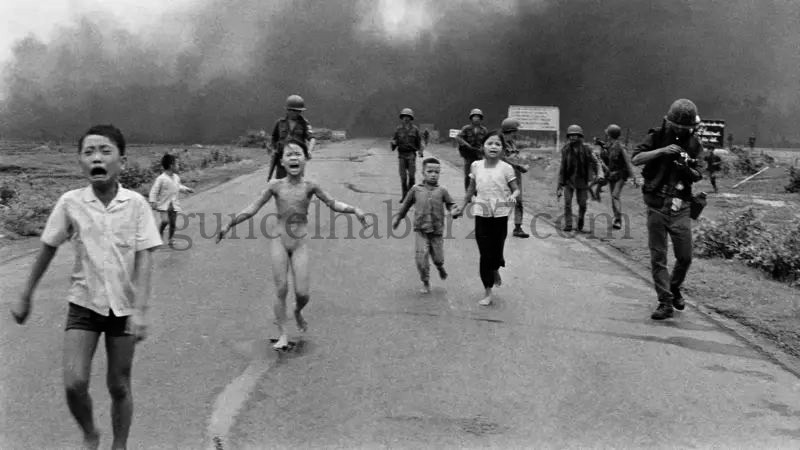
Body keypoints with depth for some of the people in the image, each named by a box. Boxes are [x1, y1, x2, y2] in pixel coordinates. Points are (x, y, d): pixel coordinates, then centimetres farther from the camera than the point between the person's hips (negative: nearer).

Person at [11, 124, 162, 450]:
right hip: (84, 303, 1)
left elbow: (144, 258, -11)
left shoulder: (136, 203, -10)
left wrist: (140, 310, -19)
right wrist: (25, 297, 11)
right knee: (74, 383, -10)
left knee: (119, 386, 8)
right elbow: (48, 250, 5)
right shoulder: (70, 203, -7)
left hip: (123, 306, -1)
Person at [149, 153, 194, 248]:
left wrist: (187, 189, 14)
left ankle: (171, 241, 17)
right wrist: (152, 202, -16)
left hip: (174, 205, 5)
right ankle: (159, 234, 8)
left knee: (172, 223, 4)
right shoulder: (161, 179, -14)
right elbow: (154, 191, -10)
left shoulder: (176, 177, 5)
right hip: (163, 205, -5)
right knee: (165, 221, -19)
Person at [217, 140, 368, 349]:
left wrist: (354, 210, -11)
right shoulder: (276, 186, -3)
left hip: (300, 243, 0)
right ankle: (283, 334, 11)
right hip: (279, 240, 0)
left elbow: (333, 204, 4)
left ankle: (298, 312, 32)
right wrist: (228, 225, 0)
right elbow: (252, 209, 2)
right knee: (282, 290, -3)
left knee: (302, 293, -4)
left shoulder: (309, 186, -3)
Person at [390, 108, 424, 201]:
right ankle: (404, 195, 7)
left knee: (411, 175, -6)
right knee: (403, 176, -1)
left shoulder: (415, 129, 3)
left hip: (411, 154, -1)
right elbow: (394, 140, 8)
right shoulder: (399, 129, 5)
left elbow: (419, 142, 6)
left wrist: (420, 151, -8)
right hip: (401, 154, 1)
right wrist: (393, 143, -15)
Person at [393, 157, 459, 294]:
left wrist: (454, 210, -16)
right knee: (421, 256, -9)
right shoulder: (416, 190, 2)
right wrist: (398, 218, 20)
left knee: (438, 258, 5)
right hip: (421, 231, 0)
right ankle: (425, 283, 8)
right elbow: (406, 204, 14)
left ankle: (440, 267, 43)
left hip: (437, 231, 0)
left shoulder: (442, 191, 0)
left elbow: (450, 204, 7)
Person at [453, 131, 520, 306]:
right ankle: (487, 293, 12)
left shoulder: (506, 168, -7)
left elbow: (516, 189, -3)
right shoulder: (476, 166, 1)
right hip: (481, 213, 2)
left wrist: (513, 196, -25)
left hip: (500, 214, -1)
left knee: (496, 251, 4)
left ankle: (495, 270, 42)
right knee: (485, 254, 2)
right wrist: (461, 208, 19)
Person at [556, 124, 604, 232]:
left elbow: (596, 163, -4)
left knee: (582, 204, 5)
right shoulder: (565, 149, -5)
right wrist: (560, 184, 0)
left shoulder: (586, 149, -8)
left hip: (582, 181, 0)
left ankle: (580, 223, 31)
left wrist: (600, 175, -24)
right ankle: (568, 225, 0)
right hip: (568, 180, 0)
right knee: (567, 203, -9)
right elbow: (562, 167, 1)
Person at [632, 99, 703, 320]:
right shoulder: (657, 137, -1)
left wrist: (688, 170, -14)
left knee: (685, 257, 4)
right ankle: (665, 302, 8)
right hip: (657, 205, -2)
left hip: (680, 208, 2)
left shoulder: (694, 145, 7)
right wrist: (662, 151, -24)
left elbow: (698, 176, 8)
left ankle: (674, 288, 32)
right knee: (658, 257, 0)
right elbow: (636, 159, -13)